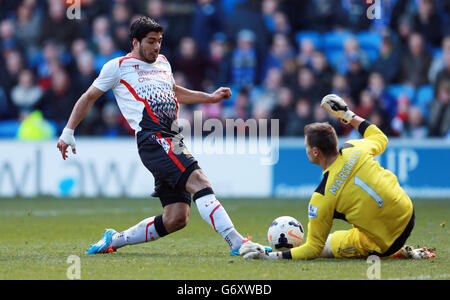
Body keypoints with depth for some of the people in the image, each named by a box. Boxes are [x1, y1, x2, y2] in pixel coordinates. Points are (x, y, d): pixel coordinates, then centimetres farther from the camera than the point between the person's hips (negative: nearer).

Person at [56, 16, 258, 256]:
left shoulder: (163, 63, 27)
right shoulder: (118, 66, 8)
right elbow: (89, 97, 15)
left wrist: (210, 97, 39)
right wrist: (68, 132, 11)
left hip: (172, 142, 8)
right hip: (152, 139, -8)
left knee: (176, 218, -3)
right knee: (198, 180, -27)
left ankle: (114, 240, 15)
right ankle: (237, 243, -38)